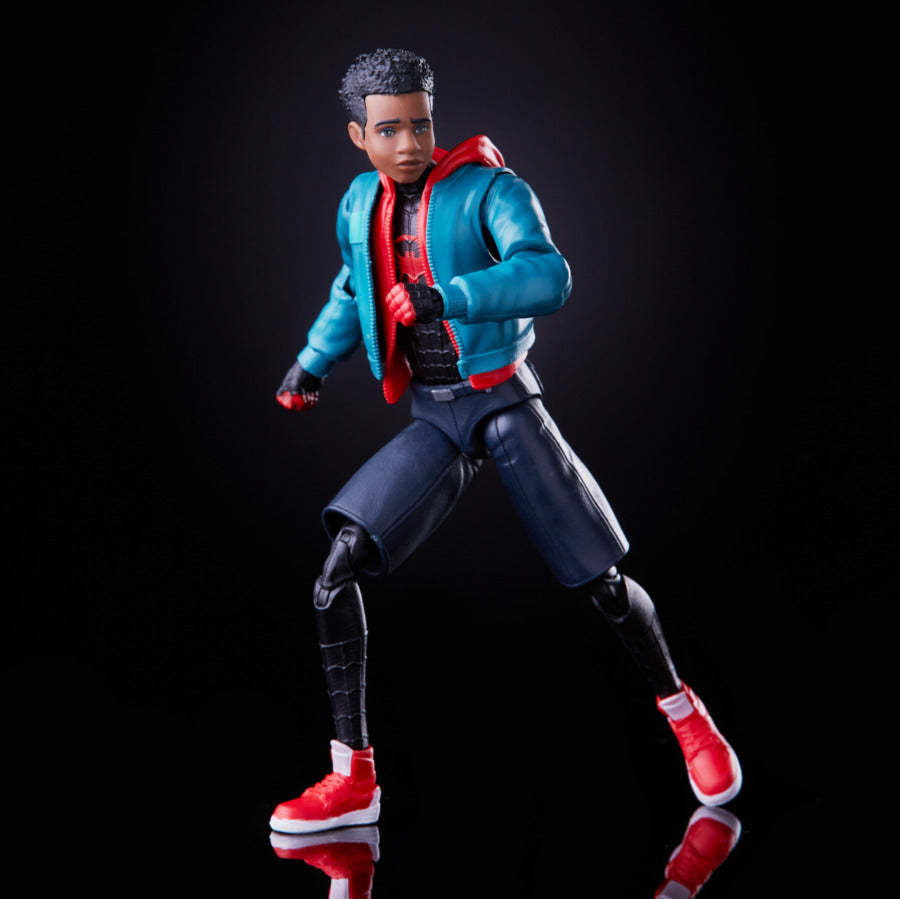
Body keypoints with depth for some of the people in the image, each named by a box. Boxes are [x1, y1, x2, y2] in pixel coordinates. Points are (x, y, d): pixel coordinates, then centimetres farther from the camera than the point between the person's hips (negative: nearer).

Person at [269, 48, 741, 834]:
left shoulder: (487, 188, -10)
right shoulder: (360, 204, 8)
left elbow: (548, 276, -26)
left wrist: (448, 297, -37)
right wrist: (313, 361, 16)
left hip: (503, 402, -4)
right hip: (433, 421, 4)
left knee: (603, 581, -1)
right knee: (339, 567, -13)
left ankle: (683, 714, 27)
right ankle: (354, 778, -3)